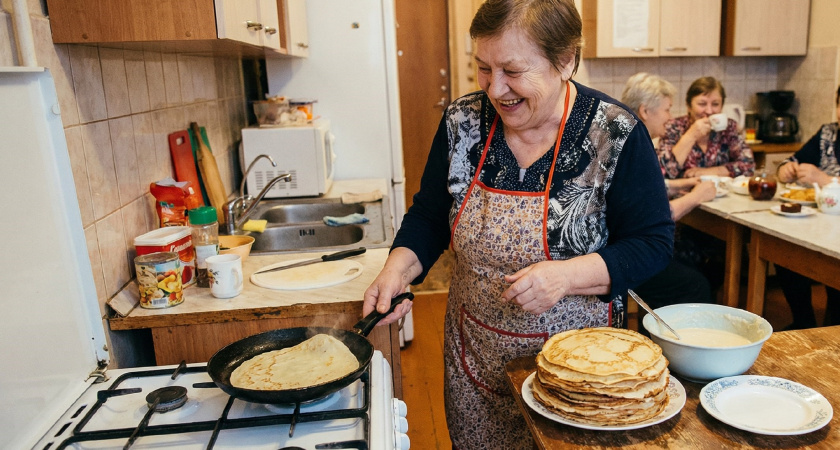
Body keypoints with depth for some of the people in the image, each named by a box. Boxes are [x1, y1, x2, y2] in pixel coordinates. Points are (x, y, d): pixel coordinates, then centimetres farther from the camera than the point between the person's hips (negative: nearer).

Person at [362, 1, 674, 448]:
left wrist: (568, 274, -27)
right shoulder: (462, 121, -6)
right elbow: (429, 215, 3)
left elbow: (653, 243, -11)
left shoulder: (616, 133, -16)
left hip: (575, 356, -3)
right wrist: (397, 269, -14)